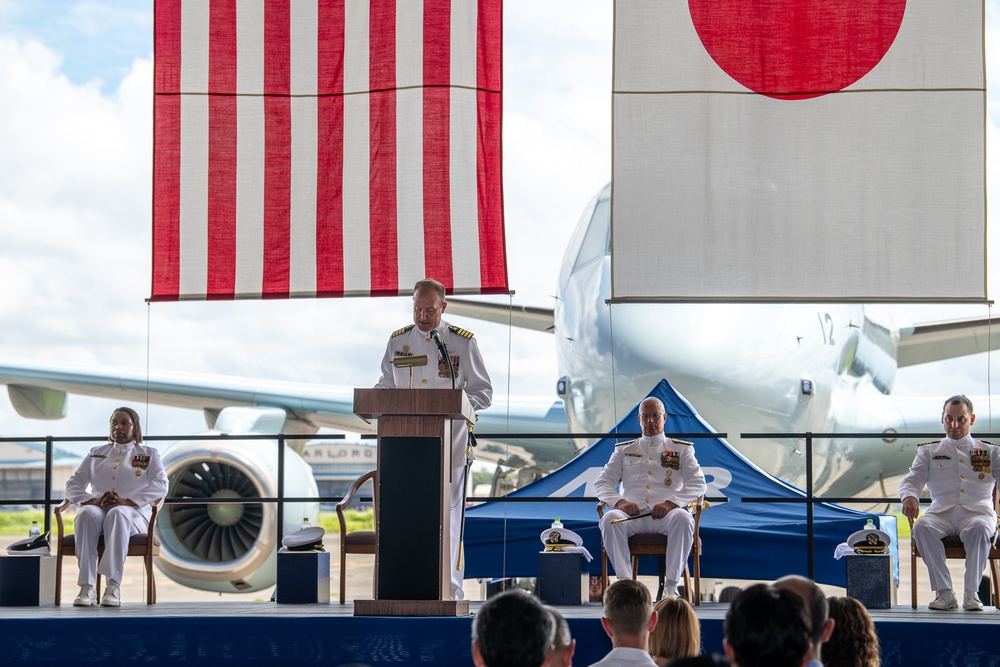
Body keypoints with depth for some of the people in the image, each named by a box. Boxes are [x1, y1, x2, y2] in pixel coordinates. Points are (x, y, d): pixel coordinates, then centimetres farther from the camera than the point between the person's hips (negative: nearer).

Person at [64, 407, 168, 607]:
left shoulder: (149, 454, 18)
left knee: (118, 514, -39)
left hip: (133, 512, -2)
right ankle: (86, 587, -44)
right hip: (97, 508, 2)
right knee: (87, 514, -36)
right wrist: (93, 500, -9)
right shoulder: (96, 453, 25)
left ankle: (113, 585, -50)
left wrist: (126, 501, -16)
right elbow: (73, 484, 14)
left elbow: (160, 486, 0)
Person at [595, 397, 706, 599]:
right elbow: (602, 483, 16)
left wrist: (670, 503, -13)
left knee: (683, 518, -36)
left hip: (665, 514, -1)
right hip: (631, 513, 1)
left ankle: (671, 586, -35)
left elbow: (697, 484, 6)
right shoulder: (624, 450, 25)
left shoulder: (682, 449, 20)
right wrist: (619, 502, -8)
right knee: (610, 519, -33)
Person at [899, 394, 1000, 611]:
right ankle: (944, 592, -33)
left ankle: (971, 593, -34)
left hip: (977, 511, -1)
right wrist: (909, 497, -15)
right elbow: (912, 479, 11)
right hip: (942, 512, 1)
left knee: (979, 528, -38)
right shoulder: (929, 452, 23)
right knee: (922, 526, -34)